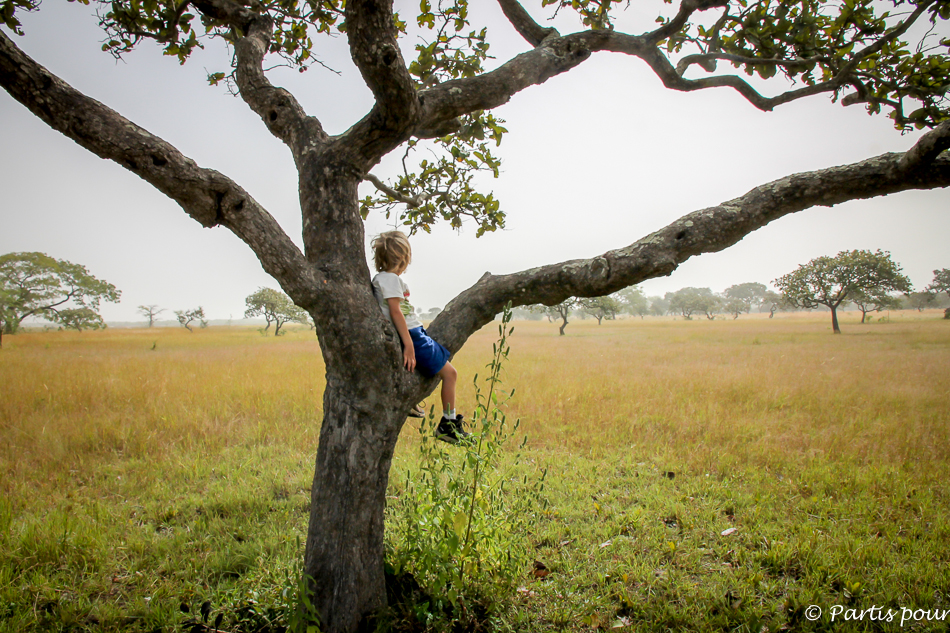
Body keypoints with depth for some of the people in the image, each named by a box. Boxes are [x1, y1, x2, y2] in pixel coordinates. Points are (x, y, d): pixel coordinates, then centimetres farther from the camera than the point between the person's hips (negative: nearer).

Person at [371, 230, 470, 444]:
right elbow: (395, 311, -22)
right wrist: (408, 345, -26)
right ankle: (447, 423, 5)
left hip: (414, 334, 10)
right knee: (449, 373, -3)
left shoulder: (380, 278, 14)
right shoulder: (391, 279, -14)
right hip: (411, 336, -10)